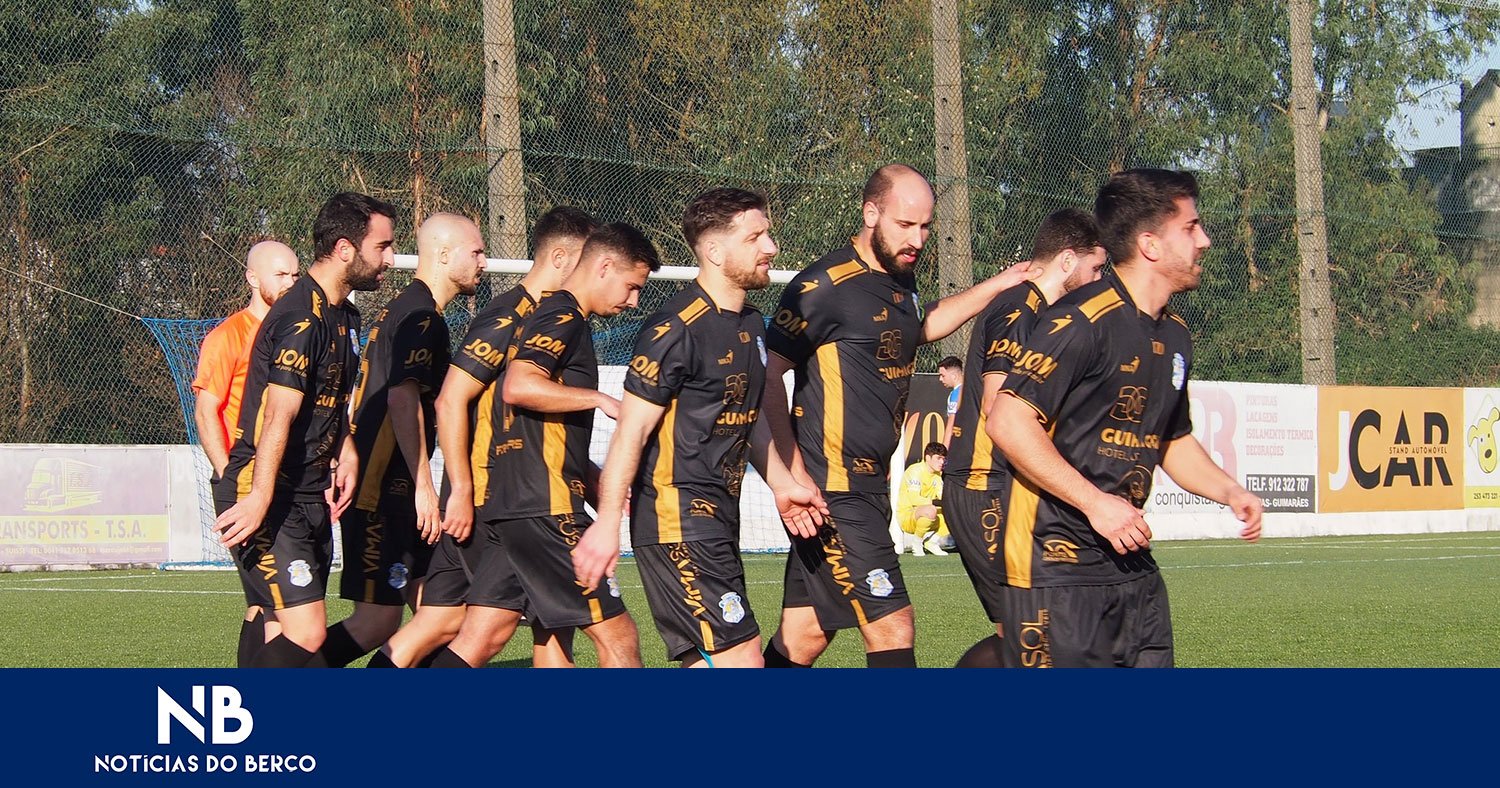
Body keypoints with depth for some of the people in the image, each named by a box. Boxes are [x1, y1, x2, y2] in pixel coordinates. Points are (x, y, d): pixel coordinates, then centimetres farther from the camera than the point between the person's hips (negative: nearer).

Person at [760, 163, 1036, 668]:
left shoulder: (900, 280, 12)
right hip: (830, 493, -8)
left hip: (869, 488, 8)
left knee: (806, 634, 11)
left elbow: (921, 326, 36)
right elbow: (768, 376, -14)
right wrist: (795, 474, -18)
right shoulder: (824, 286, -14)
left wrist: (995, 287, 25)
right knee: (891, 624, -10)